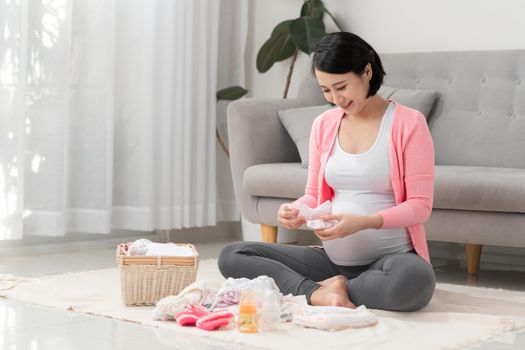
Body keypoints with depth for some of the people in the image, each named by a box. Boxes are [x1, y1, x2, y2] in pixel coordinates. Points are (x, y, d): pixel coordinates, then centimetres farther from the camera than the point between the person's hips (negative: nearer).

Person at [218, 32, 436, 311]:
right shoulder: (323, 125, 8)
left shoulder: (408, 123, -6)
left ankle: (324, 288, -15)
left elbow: (420, 205, -9)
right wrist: (296, 212, -10)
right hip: (333, 257, 4)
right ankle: (317, 293, -21)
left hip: (391, 255, -4)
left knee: (415, 280, -41)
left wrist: (364, 222, -24)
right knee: (231, 256, -9)